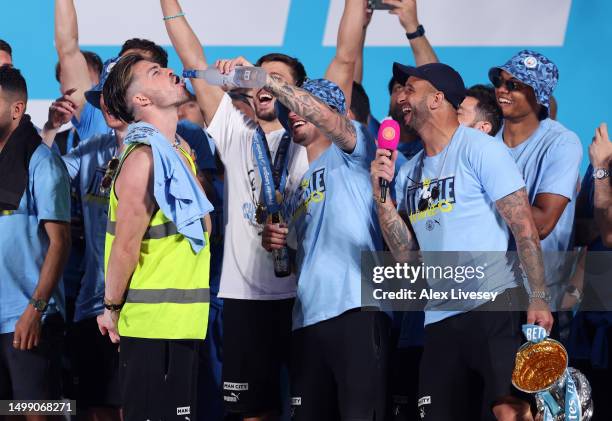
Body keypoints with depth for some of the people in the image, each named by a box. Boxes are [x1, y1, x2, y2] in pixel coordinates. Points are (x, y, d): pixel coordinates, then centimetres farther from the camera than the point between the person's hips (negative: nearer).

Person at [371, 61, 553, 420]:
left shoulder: (479, 149, -3)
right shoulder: (409, 173, 17)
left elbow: (524, 226, -9)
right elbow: (406, 253, 12)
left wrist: (539, 297, -17)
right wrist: (381, 193, 1)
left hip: (492, 305, -7)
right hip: (440, 316, 7)